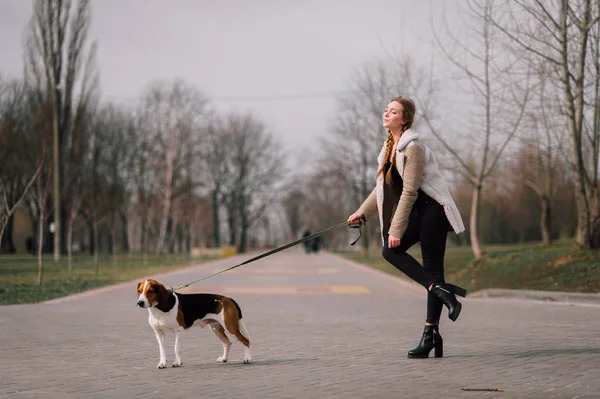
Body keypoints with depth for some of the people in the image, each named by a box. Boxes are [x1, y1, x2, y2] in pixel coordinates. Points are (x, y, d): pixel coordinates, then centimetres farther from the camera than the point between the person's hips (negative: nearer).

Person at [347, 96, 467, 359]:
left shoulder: (413, 147, -18)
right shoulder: (390, 146, 10)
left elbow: (409, 192, -21)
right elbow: (383, 188, 18)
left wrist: (396, 229, -21)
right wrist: (363, 212, 11)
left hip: (433, 210, -9)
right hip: (417, 212, 9)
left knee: (432, 269, -9)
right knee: (390, 251, -7)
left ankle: (431, 334, -9)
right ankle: (438, 289, -10)